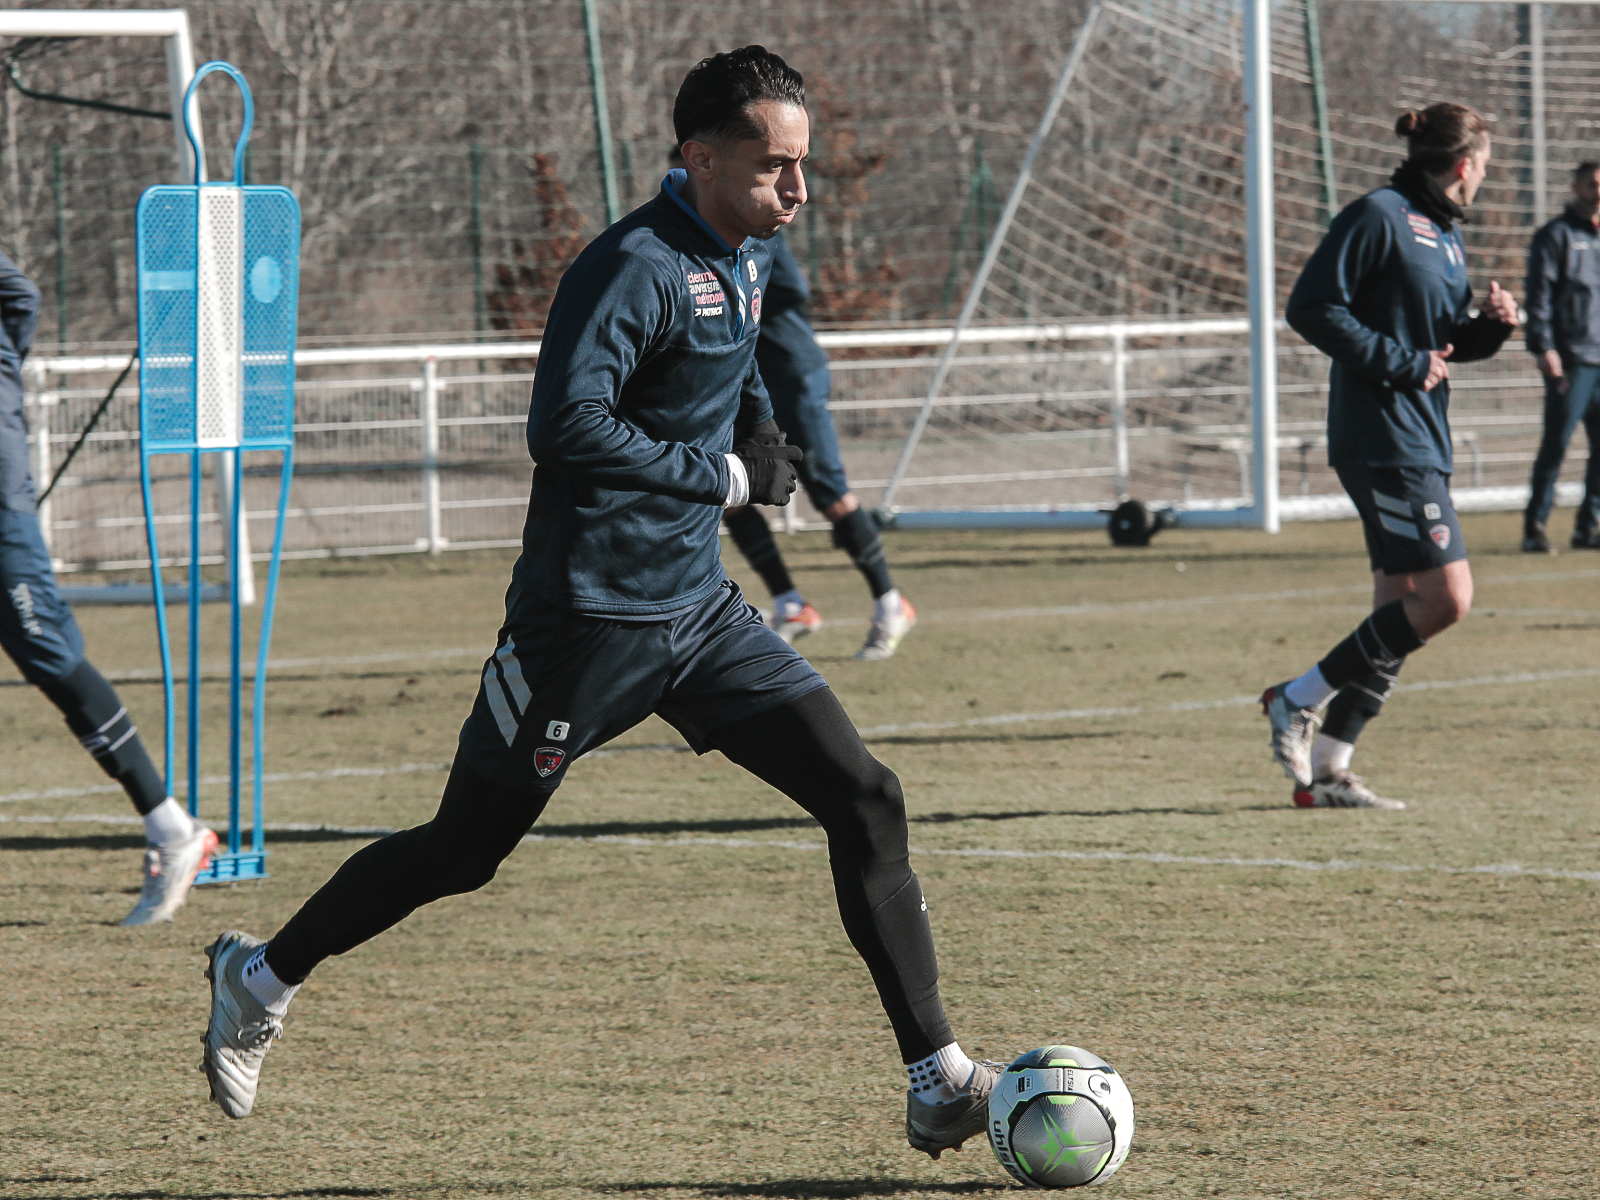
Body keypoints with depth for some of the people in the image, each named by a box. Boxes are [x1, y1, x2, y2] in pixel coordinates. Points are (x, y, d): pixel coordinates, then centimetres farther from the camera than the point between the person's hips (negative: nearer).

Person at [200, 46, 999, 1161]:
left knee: (865, 797, -6)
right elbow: (566, 426, -31)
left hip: (699, 610, 7)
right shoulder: (635, 268, -20)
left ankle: (939, 1082, -5)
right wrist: (727, 475, -23)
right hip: (589, 618, -7)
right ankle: (264, 978, 30)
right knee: (466, 849, 6)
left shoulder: (751, 255, 8)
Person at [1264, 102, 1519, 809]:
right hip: (1382, 438, -10)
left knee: (1401, 608, 8)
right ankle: (1299, 700, -6)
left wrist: (1492, 326, 5)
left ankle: (1325, 768, 11)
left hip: (1423, 441, 10)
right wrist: (1399, 363, -17)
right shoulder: (1378, 217, -10)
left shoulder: (1446, 232, 18)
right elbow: (1310, 309, -15)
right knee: (1445, 597, -15)